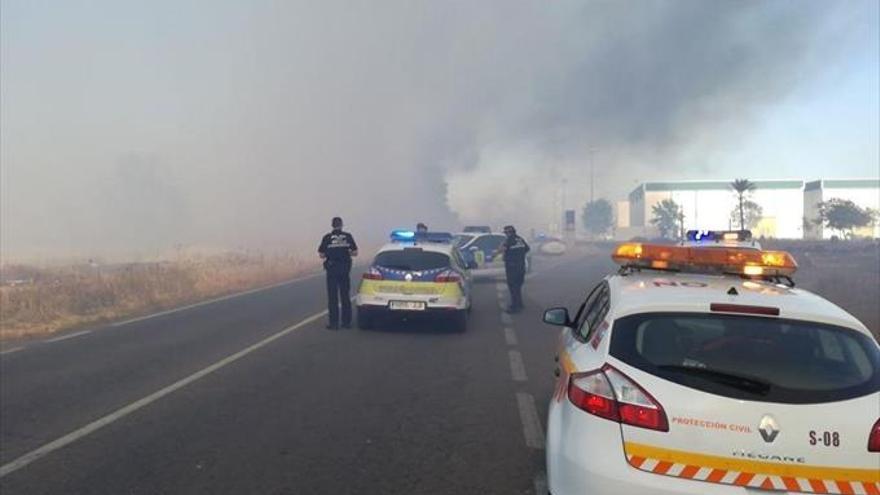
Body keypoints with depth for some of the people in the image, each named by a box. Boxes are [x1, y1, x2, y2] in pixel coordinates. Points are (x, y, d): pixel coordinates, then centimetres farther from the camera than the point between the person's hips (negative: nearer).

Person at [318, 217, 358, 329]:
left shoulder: (327, 238, -5)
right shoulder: (348, 236, 0)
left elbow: (321, 255, -6)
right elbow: (355, 252, 1)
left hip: (332, 269, -2)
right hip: (345, 268, 2)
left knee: (332, 296, 4)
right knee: (345, 296, 11)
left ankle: (334, 323, 4)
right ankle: (347, 322, 14)